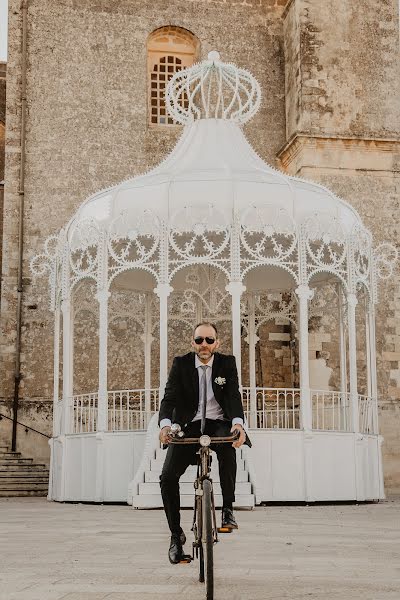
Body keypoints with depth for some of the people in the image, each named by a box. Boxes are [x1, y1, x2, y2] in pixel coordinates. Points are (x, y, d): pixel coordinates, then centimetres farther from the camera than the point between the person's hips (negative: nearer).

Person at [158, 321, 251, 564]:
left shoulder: (227, 363, -2)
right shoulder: (181, 364, -2)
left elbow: (234, 396, -14)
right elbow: (170, 397, -12)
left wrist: (238, 422, -36)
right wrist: (165, 424, -34)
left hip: (218, 423, -1)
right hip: (189, 426, 1)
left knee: (227, 445, -37)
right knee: (168, 477, -14)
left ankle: (228, 509, -22)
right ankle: (176, 535, 6)